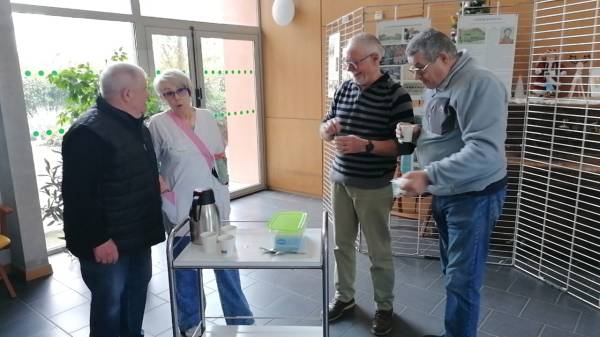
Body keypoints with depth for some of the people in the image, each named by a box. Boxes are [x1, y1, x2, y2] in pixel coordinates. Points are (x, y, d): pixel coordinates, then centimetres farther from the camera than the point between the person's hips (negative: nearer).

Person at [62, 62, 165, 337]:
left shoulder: (135, 125, 9)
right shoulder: (88, 132, -22)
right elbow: (78, 194, -24)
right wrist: (98, 240, -22)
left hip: (138, 234, 9)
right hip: (108, 242, -9)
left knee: (137, 292, 22)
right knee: (110, 302, 8)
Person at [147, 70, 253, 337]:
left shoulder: (207, 117, 5)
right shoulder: (158, 124, -9)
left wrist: (222, 159, -3)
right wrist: (158, 183, -18)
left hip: (215, 203, 4)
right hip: (181, 207, -4)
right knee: (185, 265, 13)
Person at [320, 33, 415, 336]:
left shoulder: (396, 95, -12)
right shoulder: (343, 89, 6)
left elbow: (406, 144, -15)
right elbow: (324, 131, 13)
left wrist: (365, 145, -26)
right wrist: (328, 128, -11)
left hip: (374, 187, -5)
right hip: (340, 181, 5)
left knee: (379, 250, 8)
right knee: (342, 243, 16)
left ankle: (384, 307, 29)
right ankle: (344, 296, 36)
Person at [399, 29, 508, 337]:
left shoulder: (479, 84, -21)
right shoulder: (434, 87, 8)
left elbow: (484, 151, -31)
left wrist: (428, 176, -36)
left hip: (474, 196, -9)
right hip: (443, 193, 9)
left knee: (461, 279, -2)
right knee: (452, 271, 19)